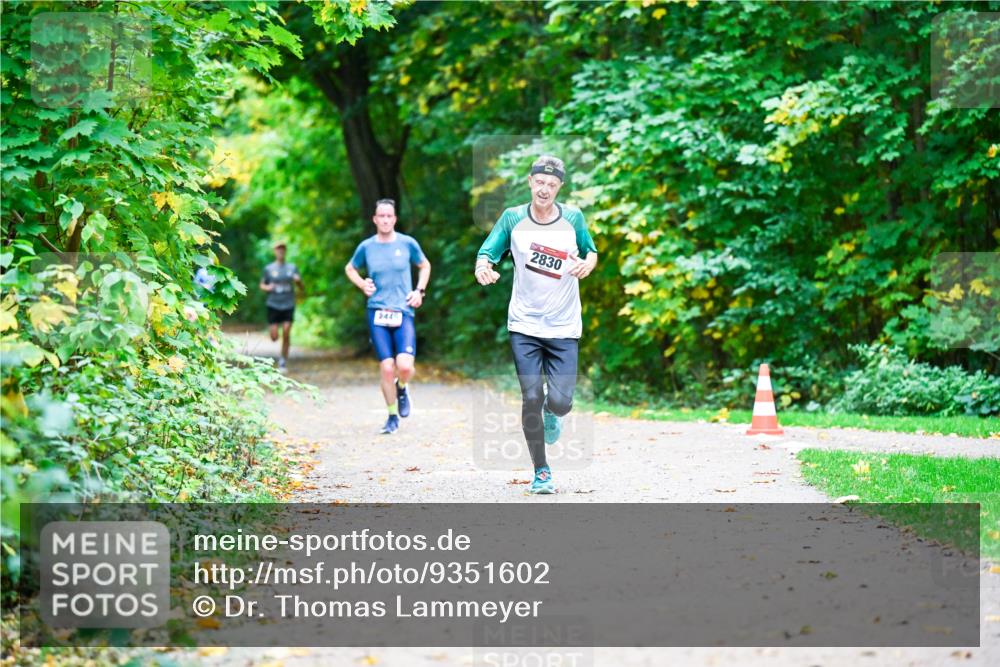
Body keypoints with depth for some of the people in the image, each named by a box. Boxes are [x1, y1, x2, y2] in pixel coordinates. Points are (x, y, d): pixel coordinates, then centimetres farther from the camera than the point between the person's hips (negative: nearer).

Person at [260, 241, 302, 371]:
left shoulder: (292, 268, 6)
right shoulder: (269, 268, 3)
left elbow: (301, 287, 10)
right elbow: (262, 285, 11)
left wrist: (298, 280, -12)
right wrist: (267, 288, -11)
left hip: (288, 305, 0)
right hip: (273, 305, 0)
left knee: (286, 334, -9)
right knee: (274, 337, -3)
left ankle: (283, 361, 2)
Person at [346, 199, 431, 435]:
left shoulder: (407, 243, 2)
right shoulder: (366, 247, 4)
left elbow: (425, 266, 19)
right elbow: (350, 269, 22)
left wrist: (420, 291, 5)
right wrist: (362, 284, 4)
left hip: (403, 313, -1)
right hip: (377, 313, 1)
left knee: (405, 366, -17)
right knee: (387, 367, -5)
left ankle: (402, 387, 19)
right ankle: (392, 416, 14)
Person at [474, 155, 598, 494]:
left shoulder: (573, 218, 0)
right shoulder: (513, 218, -1)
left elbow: (591, 252, 13)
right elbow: (487, 253, -2)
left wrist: (587, 264, -11)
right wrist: (483, 268, -25)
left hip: (564, 327, 0)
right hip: (524, 325, 0)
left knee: (560, 401, -9)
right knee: (531, 398, -7)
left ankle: (552, 415, 31)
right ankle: (541, 471, 10)